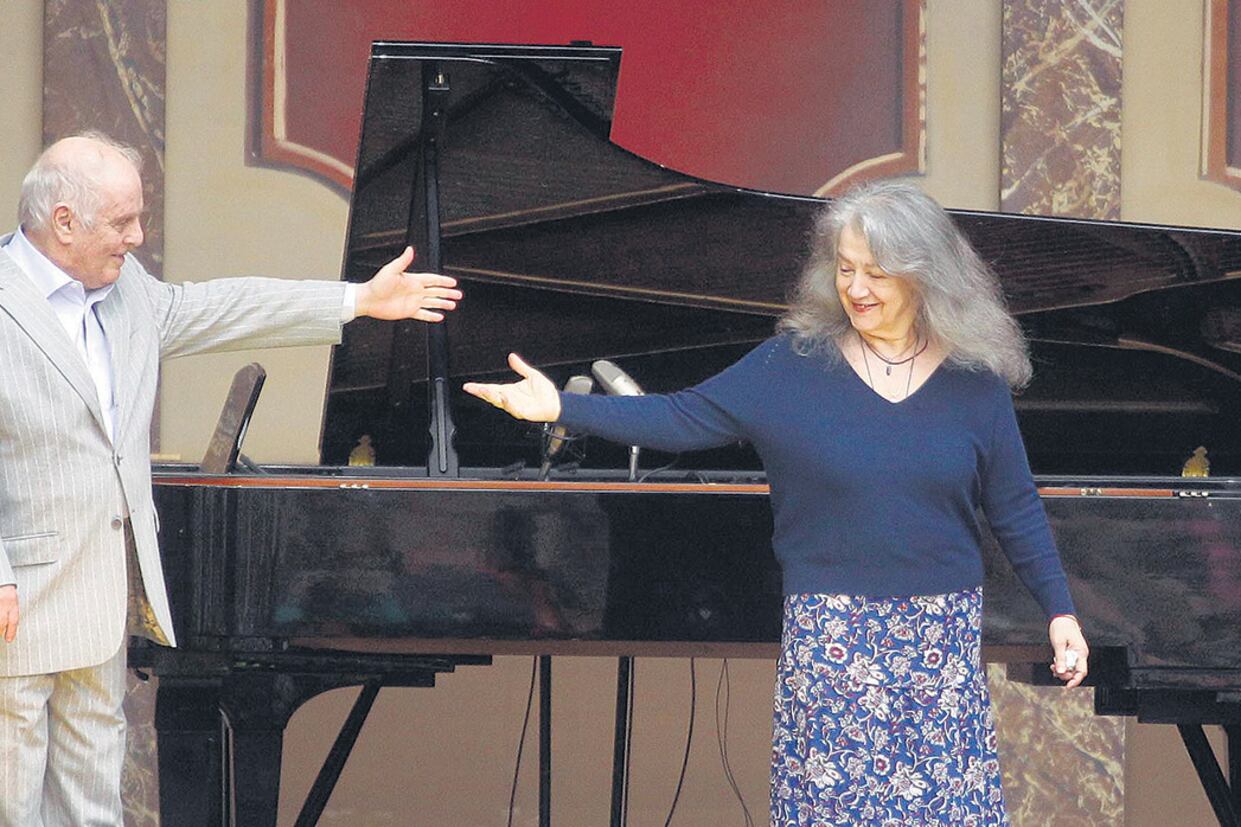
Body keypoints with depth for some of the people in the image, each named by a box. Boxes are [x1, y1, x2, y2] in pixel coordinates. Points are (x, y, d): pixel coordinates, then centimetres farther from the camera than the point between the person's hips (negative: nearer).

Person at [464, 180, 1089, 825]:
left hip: (943, 639, 1)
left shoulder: (974, 380, 1)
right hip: (830, 635, -1)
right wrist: (562, 407, -14)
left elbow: (1015, 510, 7)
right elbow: (683, 420, -4)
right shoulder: (794, 364, -2)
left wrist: (1060, 609, 5)